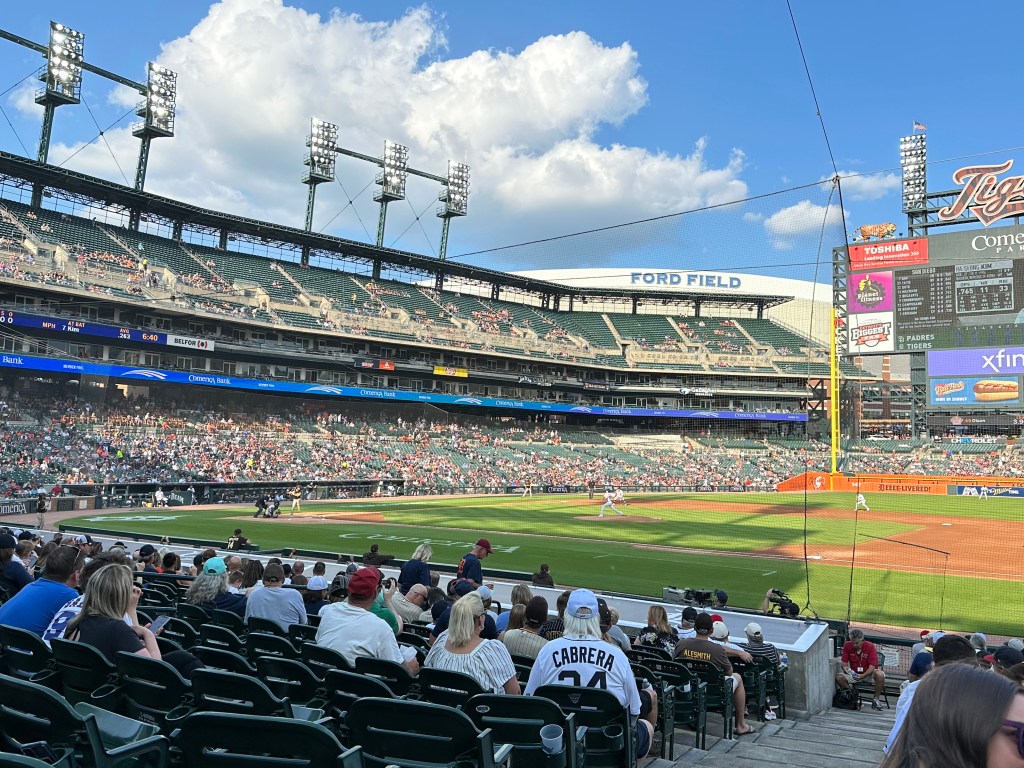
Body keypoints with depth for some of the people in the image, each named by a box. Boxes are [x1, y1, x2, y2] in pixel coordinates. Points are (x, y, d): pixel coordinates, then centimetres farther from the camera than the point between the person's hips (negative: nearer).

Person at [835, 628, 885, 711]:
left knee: (880, 675, -35)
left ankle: (876, 699, -13)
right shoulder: (847, 645, -10)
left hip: (868, 673, -2)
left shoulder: (870, 646, -17)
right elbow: (844, 662, -5)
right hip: (854, 673, 2)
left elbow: (872, 666, -21)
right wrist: (845, 668, -29)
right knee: (839, 677, -24)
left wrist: (863, 676, -35)